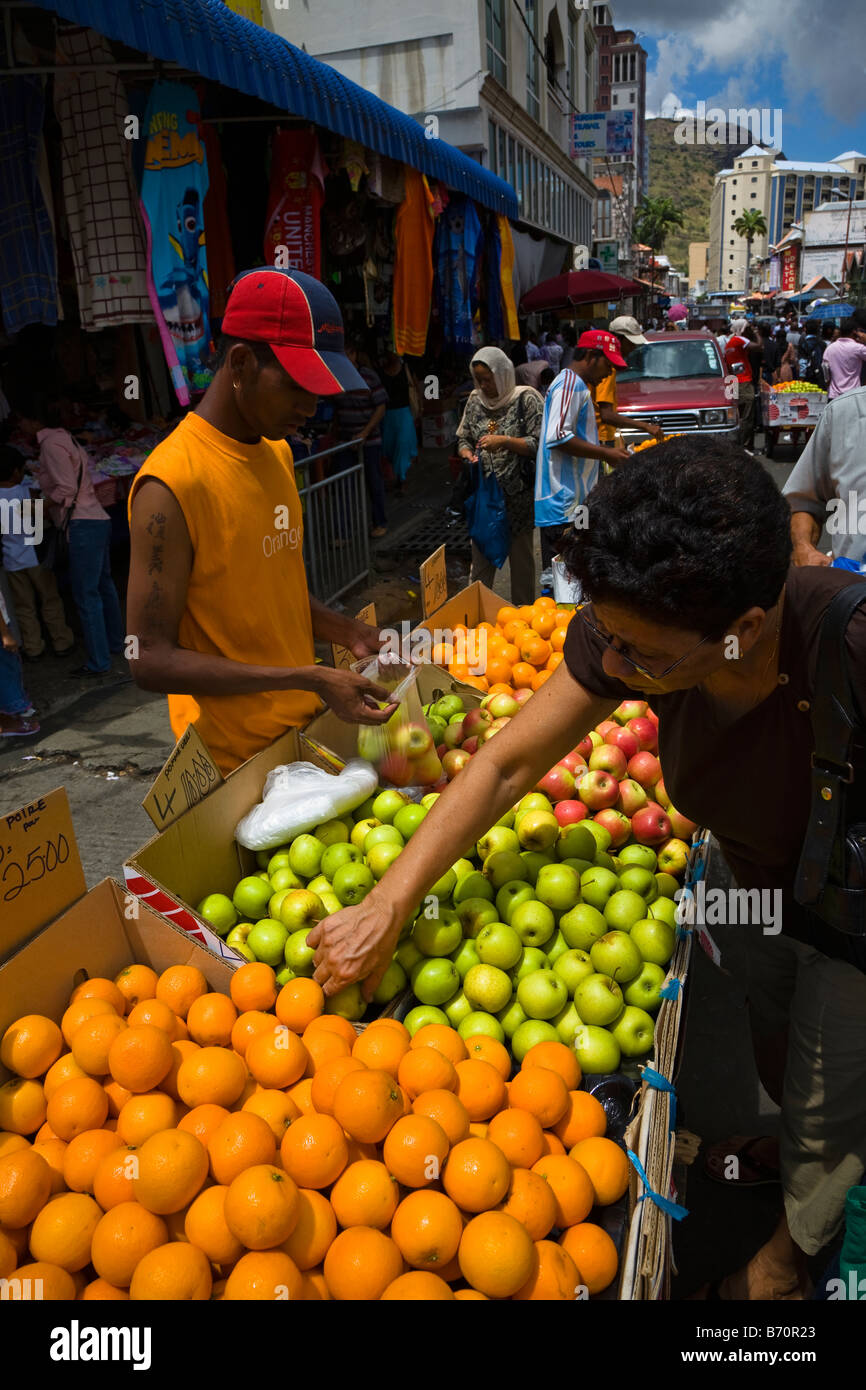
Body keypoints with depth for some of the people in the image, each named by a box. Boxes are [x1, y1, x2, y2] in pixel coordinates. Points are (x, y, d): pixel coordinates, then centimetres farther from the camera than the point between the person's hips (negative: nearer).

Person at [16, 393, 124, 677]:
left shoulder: (51, 443, -11)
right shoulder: (62, 436, 16)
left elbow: (65, 490, -16)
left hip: (83, 525, -10)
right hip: (97, 519, 10)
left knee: (86, 595, -5)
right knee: (102, 586, 20)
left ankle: (99, 662, -1)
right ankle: (115, 643, 32)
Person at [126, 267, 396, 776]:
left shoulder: (278, 452, 7)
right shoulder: (171, 484, -21)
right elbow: (152, 661, -22)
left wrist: (350, 633, -1)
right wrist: (309, 679, -26)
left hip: (307, 728, 8)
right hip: (235, 757, -8)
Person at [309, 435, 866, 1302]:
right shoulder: (627, 632, -29)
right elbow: (508, 762, -21)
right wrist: (385, 910, -21)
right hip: (753, 879, 4)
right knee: (772, 1045, 28)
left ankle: (796, 1244, 51)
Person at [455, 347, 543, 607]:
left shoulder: (526, 399, -8)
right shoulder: (475, 400, 8)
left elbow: (539, 444, -12)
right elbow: (463, 438, 17)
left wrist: (504, 441, -24)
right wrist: (466, 452, -6)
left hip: (518, 495, -4)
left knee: (521, 557, 7)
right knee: (480, 558, 7)